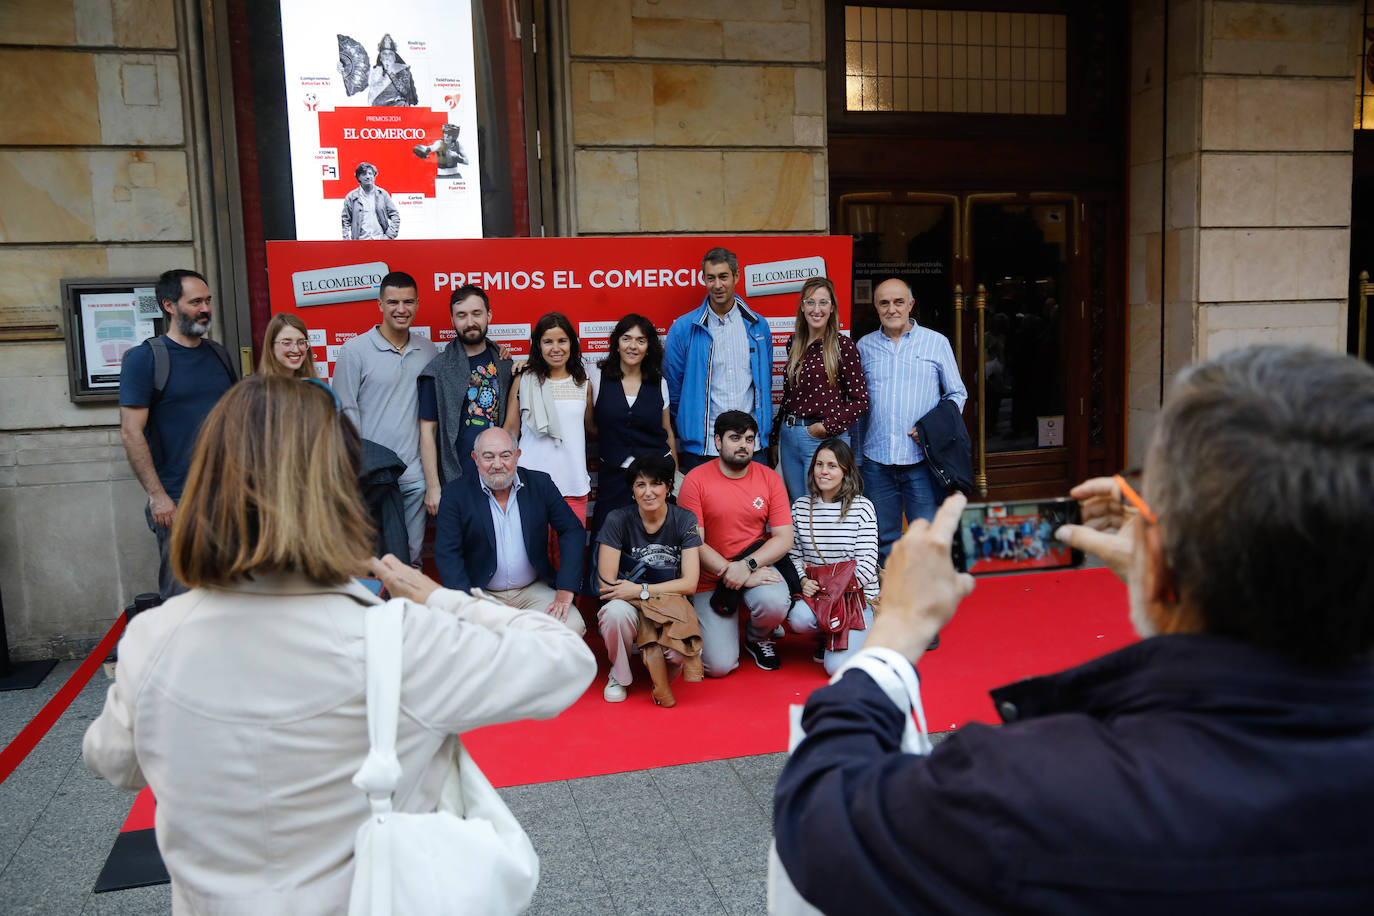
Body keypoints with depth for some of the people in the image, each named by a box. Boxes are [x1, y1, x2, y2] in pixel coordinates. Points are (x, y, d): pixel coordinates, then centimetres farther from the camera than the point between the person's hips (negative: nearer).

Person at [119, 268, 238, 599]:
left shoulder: (218, 355, 12)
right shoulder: (144, 358, -5)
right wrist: (157, 496, -15)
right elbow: (131, 432, -10)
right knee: (182, 595, 1)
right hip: (177, 500, -5)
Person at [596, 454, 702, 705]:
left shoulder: (685, 521, -3)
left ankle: (661, 672, 7)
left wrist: (640, 590, -20)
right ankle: (619, 675, -4)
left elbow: (689, 583, -8)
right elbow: (607, 584, -10)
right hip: (631, 609, 0)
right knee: (616, 611, -36)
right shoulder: (618, 520, -7)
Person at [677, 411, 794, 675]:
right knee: (719, 666, -13)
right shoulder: (695, 480, -8)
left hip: (757, 563, 2)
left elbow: (784, 538, -5)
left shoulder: (769, 478, -1)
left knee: (775, 602, -34)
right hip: (710, 576, -2)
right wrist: (729, 572, -21)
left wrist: (747, 566, -20)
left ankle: (757, 638, 5)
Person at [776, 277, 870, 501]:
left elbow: (860, 401, -8)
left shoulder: (843, 346, -8)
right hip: (789, 435, 6)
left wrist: (827, 426, -15)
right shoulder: (794, 343, 10)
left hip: (824, 440, -6)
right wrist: (778, 432, 16)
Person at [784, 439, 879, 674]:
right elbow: (794, 555, 7)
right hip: (814, 592, 3)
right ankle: (826, 635, 6)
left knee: (838, 666, -20)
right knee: (798, 619, -33)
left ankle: (854, 636, 17)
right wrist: (803, 581, -12)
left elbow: (866, 567, -10)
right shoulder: (799, 507, 3)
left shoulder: (863, 508, -7)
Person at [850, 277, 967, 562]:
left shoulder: (936, 342, 5)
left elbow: (957, 394, 9)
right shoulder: (865, 345, 11)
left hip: (921, 460, -2)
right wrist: (857, 457, 12)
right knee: (883, 540, 8)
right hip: (876, 461, 2)